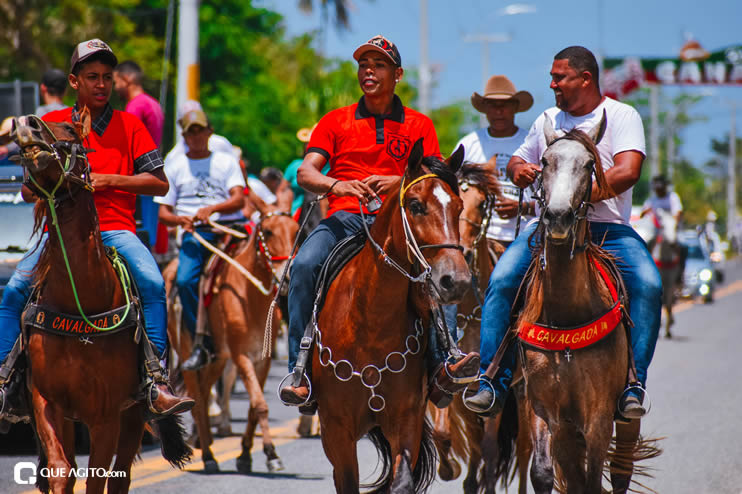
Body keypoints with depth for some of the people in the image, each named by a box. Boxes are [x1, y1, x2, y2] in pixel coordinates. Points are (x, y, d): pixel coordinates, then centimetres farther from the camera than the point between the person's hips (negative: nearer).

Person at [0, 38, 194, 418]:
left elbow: (160, 183, 4)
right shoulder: (51, 125, 12)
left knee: (153, 283, -27)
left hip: (115, 229, -1)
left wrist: (109, 180, -9)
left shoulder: (129, 125, 9)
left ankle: (154, 379, -25)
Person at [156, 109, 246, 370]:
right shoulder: (175, 167, 16)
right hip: (194, 233, 0)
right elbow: (163, 212, 12)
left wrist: (212, 209, -19)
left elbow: (238, 199, 0)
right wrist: (181, 219, -11)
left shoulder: (227, 162, 14)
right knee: (185, 281, -24)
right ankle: (202, 344, -14)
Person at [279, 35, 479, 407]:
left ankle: (443, 361, -37)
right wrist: (337, 185, -18)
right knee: (304, 266, -30)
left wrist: (398, 181, -16)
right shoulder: (336, 121, 16)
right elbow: (305, 173, 4)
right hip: (344, 218, 0)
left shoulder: (419, 125, 16)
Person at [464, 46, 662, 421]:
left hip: (607, 227, -3)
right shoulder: (547, 120, 19)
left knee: (648, 284, -29)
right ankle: (493, 382, -18)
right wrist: (518, 169, 2)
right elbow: (519, 161, 28)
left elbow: (628, 171, -13)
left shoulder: (621, 116, 3)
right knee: (501, 280, -21)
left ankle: (633, 385, -26)